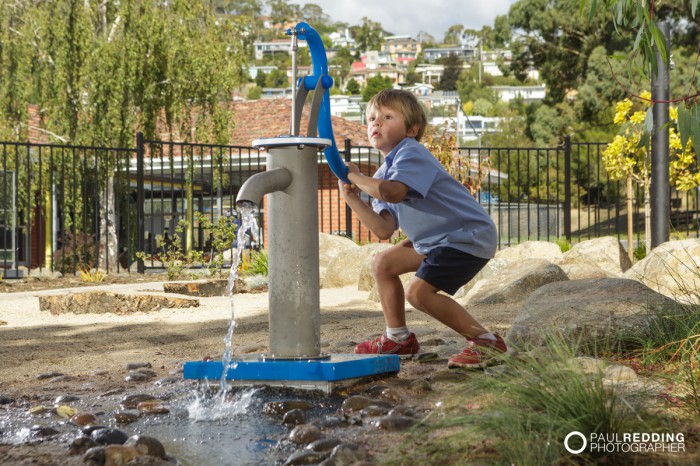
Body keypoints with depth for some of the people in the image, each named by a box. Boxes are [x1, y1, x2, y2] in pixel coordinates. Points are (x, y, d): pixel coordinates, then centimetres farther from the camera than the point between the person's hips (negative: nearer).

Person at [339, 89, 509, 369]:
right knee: (383, 264, 12)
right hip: (435, 240, 10)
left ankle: (485, 341, -11)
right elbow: (384, 230, 0)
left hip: (469, 236, -10)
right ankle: (399, 338, 24)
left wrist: (357, 178, -20)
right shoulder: (384, 175, 13)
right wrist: (352, 197, -7)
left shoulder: (411, 153, -15)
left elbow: (393, 193, -37)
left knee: (418, 292, -21)